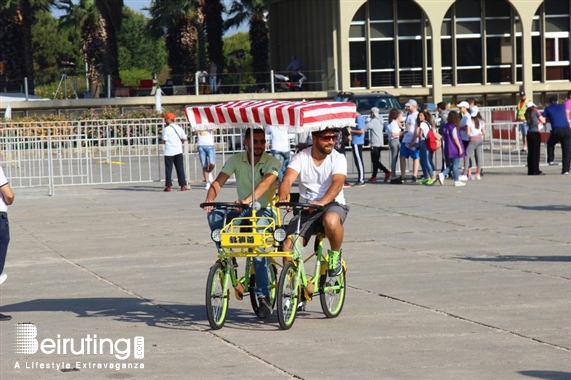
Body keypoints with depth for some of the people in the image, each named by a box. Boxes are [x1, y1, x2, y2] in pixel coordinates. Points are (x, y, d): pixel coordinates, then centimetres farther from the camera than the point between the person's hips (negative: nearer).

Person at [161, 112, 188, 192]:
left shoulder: (166, 129, -10)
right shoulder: (179, 128, 5)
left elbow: (163, 141, -12)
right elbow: (184, 139, 6)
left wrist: (161, 138, 10)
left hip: (169, 152, -4)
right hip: (178, 151, 4)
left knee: (168, 169, 3)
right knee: (180, 168, 7)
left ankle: (168, 186, 1)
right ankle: (183, 185, 5)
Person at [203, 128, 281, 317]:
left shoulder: (271, 162, -9)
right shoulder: (236, 160, 1)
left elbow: (266, 183, -28)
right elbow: (219, 181, -10)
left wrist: (248, 199, -47)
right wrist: (210, 199, -31)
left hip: (264, 211, -4)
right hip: (241, 210, 4)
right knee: (215, 215, -26)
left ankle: (263, 295, -21)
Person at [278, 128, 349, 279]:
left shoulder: (338, 158, -5)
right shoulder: (301, 157, -1)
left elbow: (337, 184, -22)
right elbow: (287, 179, -16)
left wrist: (321, 202, -41)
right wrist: (283, 197, -40)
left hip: (332, 205, -2)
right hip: (305, 209, 2)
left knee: (331, 220, -39)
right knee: (288, 245, -17)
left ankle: (335, 254, -10)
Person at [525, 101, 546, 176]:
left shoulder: (527, 114, 13)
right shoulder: (535, 112, -4)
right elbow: (543, 121, -1)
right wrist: (541, 115, 17)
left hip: (529, 133, 6)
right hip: (536, 133, -6)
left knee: (530, 152, 9)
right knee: (536, 152, -3)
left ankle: (530, 171, 9)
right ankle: (536, 170, -4)